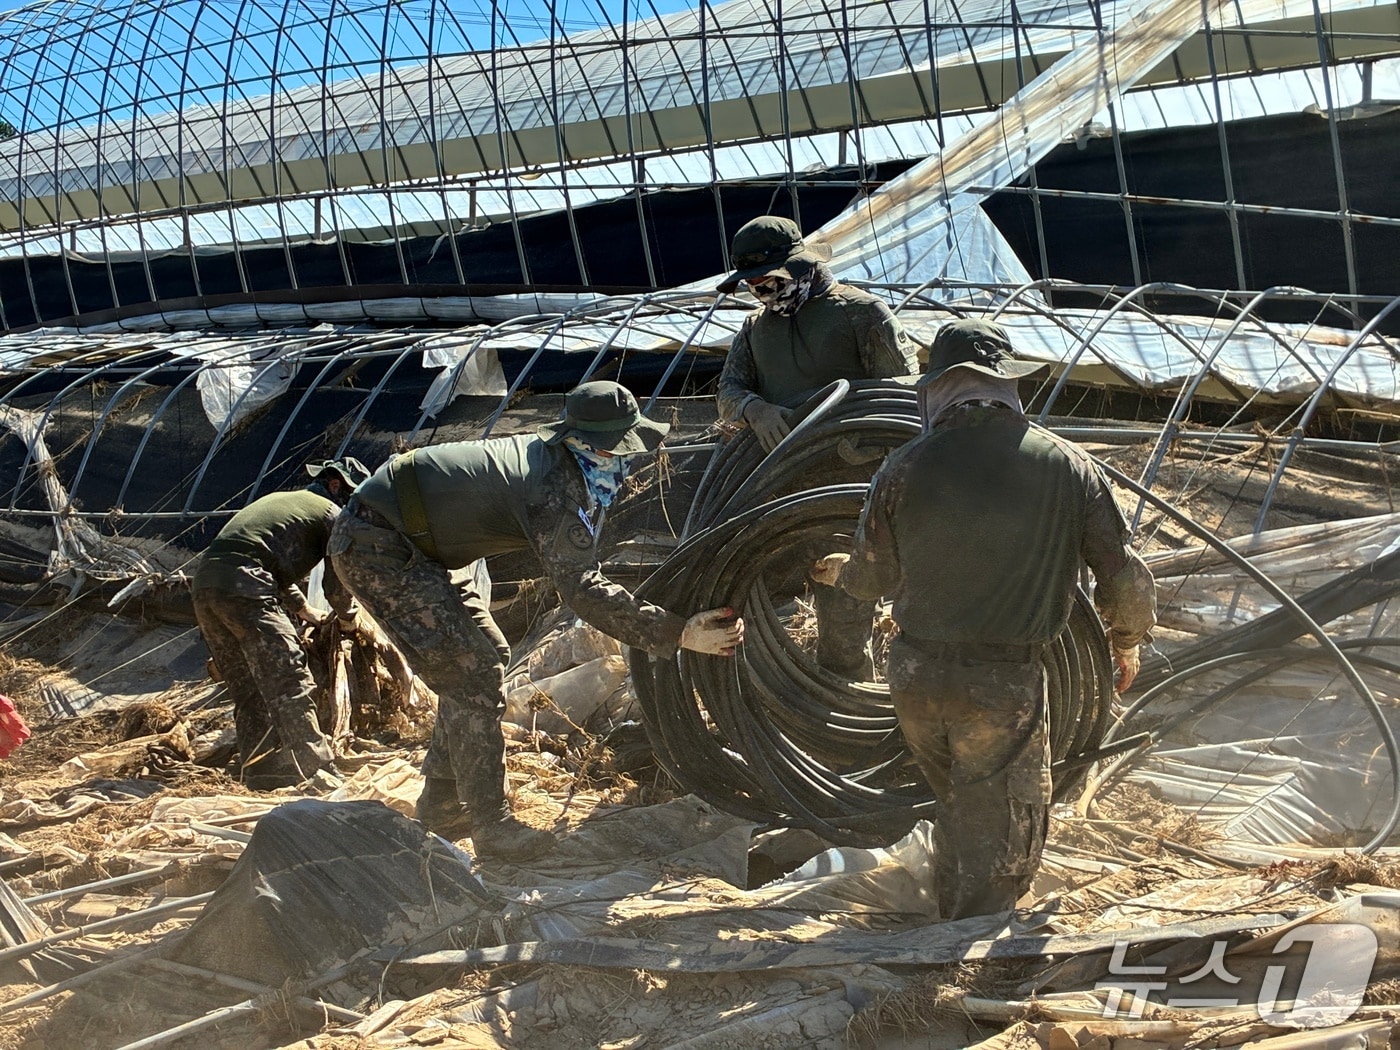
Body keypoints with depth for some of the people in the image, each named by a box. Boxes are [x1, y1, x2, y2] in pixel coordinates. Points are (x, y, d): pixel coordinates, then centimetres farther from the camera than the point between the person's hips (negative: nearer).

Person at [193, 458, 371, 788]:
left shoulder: (279, 500, 35)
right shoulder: (331, 513, 10)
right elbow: (337, 583, 10)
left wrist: (304, 610, 52)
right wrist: (347, 616, 30)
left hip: (204, 582, 9)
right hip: (243, 587, -9)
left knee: (248, 690, 13)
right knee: (289, 684, -8)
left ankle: (261, 772, 13)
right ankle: (315, 769, -12)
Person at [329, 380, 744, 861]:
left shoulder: (554, 454, 4)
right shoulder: (557, 486, -25)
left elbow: (577, 573, 11)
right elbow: (581, 589, -32)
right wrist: (677, 634, -35)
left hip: (412, 545, 10)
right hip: (374, 546, -10)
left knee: (488, 656, 14)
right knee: (471, 674, -12)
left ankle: (442, 804, 24)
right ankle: (489, 822, -3)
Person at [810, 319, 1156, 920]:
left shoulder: (906, 468, -5)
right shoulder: (1068, 466, -6)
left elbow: (873, 577, 7)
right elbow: (1123, 574, 0)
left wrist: (840, 572, 31)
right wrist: (1127, 642, 21)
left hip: (915, 674, 4)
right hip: (1004, 685, -3)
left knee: (957, 812, 27)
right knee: (999, 844, 8)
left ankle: (949, 928, 44)